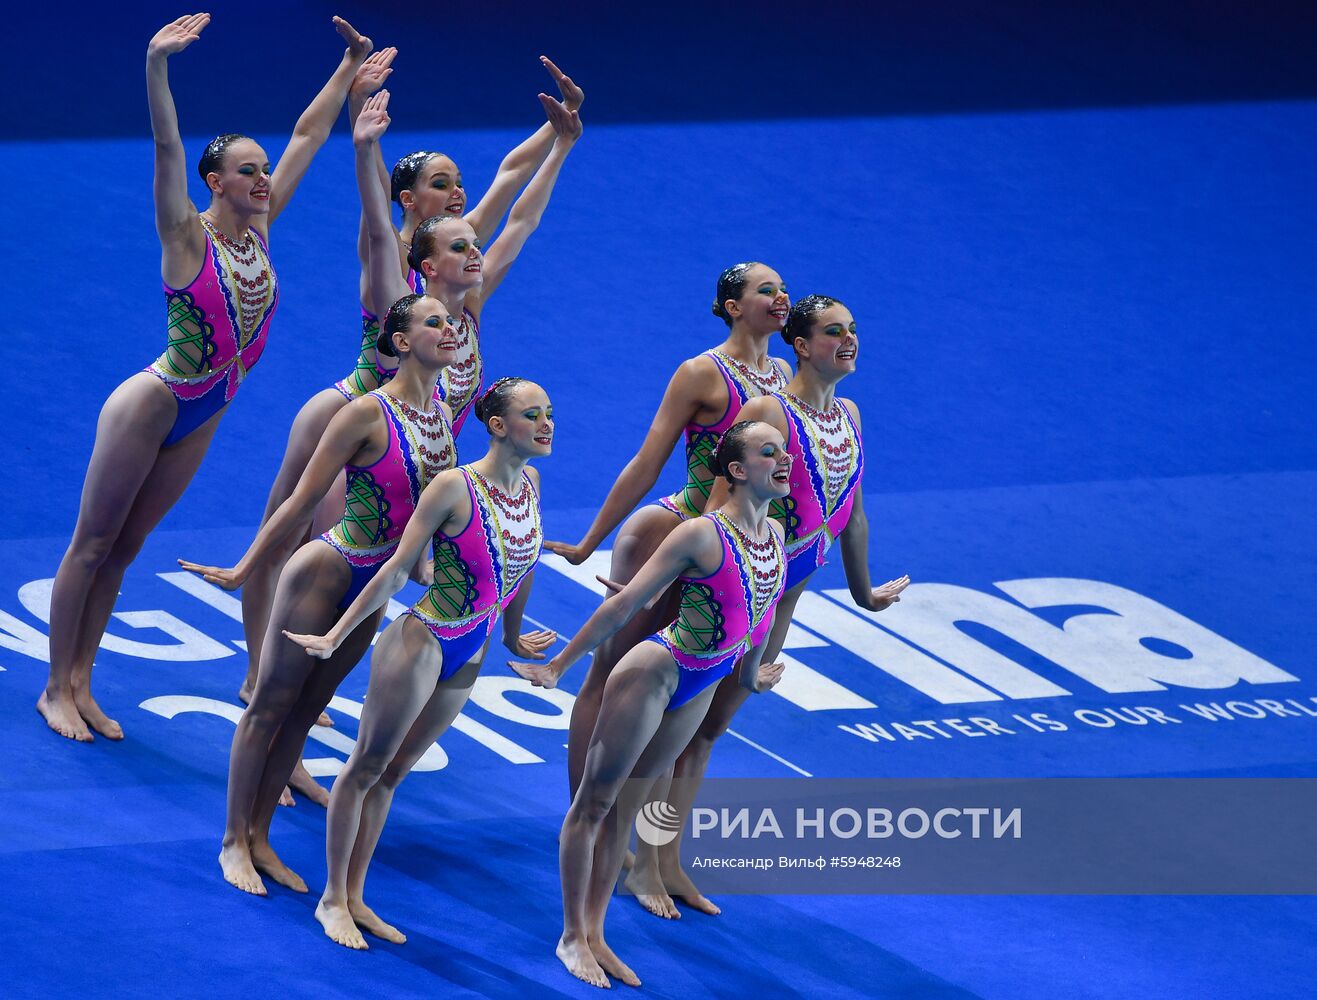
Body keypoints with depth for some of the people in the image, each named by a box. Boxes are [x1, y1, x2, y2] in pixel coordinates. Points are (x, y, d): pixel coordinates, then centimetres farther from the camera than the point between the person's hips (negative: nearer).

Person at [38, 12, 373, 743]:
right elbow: (166, 146, -30)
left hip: (202, 420, 7)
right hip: (151, 405, -7)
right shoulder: (187, 236, -15)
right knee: (91, 544, 2)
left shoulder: (258, 228, 1)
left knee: (123, 547, 13)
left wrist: (351, 66, 9)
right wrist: (155, 66, -44)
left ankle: (80, 685, 18)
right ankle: (57, 689, 7)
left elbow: (309, 135, 7)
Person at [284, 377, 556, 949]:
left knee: (391, 773, 15)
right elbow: (396, 570, -16)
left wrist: (513, 638, 27)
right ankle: (333, 900, 14)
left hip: (466, 662, 7)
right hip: (422, 643, -6)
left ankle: (354, 899, 22)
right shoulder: (456, 488, -19)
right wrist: (335, 638, -13)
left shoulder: (529, 484, 0)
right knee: (366, 767, 6)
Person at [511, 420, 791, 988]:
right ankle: (572, 936, 11)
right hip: (654, 674, -7)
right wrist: (557, 667, -14)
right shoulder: (702, 535, -22)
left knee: (626, 805, 14)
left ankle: (594, 933, 19)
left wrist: (750, 676, 32)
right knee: (595, 802, 4)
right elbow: (624, 605, -18)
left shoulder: (775, 534, 0)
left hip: (699, 689, 7)